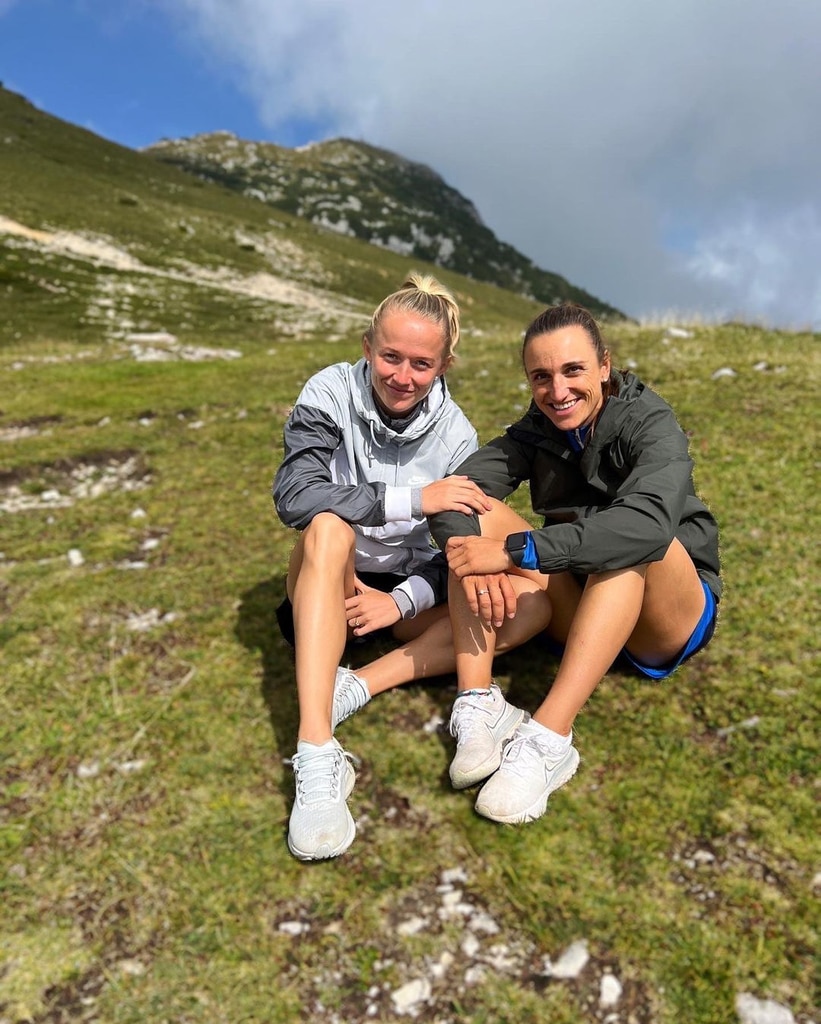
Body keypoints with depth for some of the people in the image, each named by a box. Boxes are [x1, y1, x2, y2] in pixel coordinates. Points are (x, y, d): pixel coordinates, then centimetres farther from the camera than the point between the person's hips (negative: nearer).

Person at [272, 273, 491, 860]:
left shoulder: (456, 435, -7)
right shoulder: (332, 393, -12)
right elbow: (293, 495, -28)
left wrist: (403, 600, -23)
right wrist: (412, 499, -33)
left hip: (408, 591, 3)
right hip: (327, 590, -2)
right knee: (329, 524, -35)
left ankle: (359, 684, -25)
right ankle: (318, 760, -43)